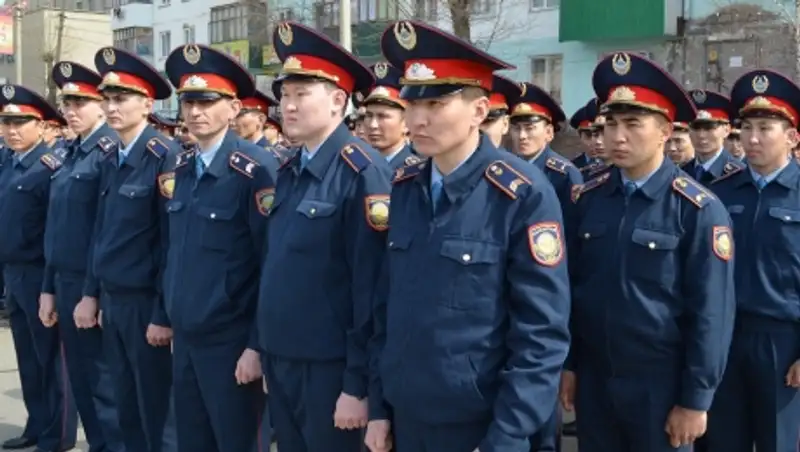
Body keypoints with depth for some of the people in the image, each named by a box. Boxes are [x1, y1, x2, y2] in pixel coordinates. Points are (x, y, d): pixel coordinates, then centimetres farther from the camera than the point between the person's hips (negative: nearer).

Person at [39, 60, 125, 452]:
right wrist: (49, 288, 14)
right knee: (80, 379, 15)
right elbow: (56, 229, 16)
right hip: (64, 281, 8)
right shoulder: (67, 156, 14)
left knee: (104, 381, 0)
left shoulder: (111, 151, -13)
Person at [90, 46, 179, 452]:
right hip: (112, 300, 7)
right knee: (127, 408, 16)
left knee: (157, 412, 4)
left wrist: (164, 314, -17)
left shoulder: (165, 157, -15)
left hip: (146, 301, -7)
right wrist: (92, 292, 15)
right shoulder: (110, 161, 9)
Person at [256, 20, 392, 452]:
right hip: (280, 363, 7)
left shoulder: (362, 173, -16)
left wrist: (358, 385, -19)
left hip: (328, 369, -7)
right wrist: (260, 346, 14)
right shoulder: (288, 172, 9)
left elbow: (372, 289, -19)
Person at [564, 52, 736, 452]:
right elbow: (570, 286, 7)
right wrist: (567, 363, 8)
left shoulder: (699, 210, -12)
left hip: (661, 385, -4)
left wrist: (695, 399, -11)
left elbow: (711, 313, -12)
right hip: (593, 380, 4)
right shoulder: (587, 199, 1)